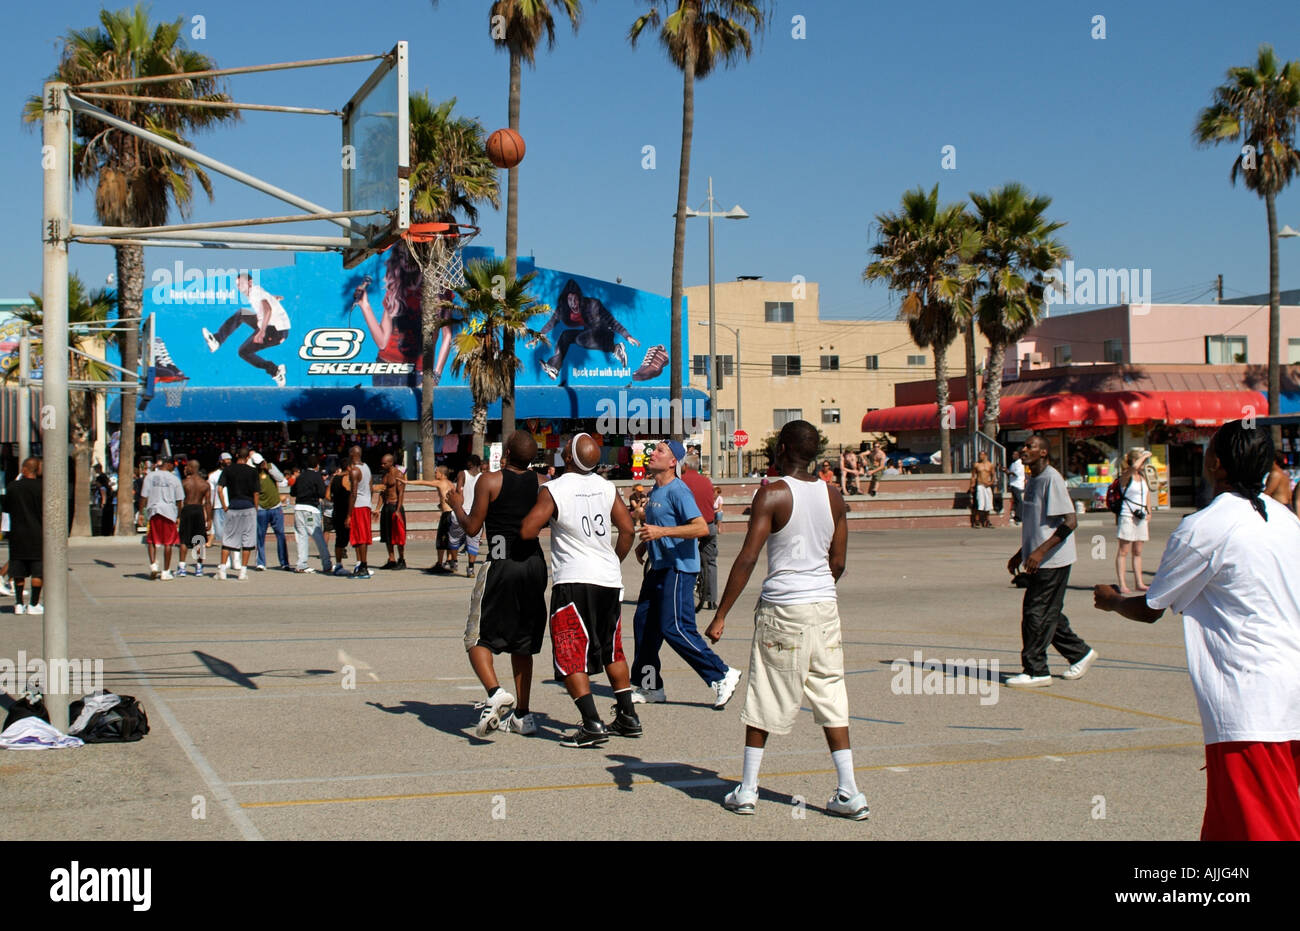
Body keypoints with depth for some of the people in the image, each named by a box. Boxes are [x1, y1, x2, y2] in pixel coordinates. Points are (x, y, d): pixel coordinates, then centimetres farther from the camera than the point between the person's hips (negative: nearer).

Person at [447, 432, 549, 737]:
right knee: (522, 643, 16)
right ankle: (522, 714, 18)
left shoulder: (489, 481, -7)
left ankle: (495, 693, -21)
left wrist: (456, 505, 13)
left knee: (477, 639, 4)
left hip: (501, 565, -5)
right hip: (535, 563, 5)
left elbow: (472, 528, -4)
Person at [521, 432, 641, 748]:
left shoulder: (553, 490, -9)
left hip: (574, 580, -6)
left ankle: (592, 724, -12)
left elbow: (527, 531, -13)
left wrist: (546, 520, 9)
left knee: (570, 656, -1)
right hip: (610, 579, 6)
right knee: (612, 650, 20)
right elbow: (628, 530, 7)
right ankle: (628, 717, 23)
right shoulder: (607, 487, 6)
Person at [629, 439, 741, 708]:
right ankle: (651, 686, 18)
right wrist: (645, 542, 16)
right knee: (644, 623, 9)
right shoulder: (655, 493, 15)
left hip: (679, 568, -10)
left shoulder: (677, 490, -14)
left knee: (675, 628, -13)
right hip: (659, 567, 10)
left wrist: (661, 532, -28)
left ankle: (723, 675, -4)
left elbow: (702, 527, -24)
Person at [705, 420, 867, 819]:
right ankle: (849, 792, 7)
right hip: (825, 607, 4)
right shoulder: (833, 495, 5)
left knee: (762, 702, 7)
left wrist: (721, 616, -11)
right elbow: (838, 563, 10)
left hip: (781, 607, -4)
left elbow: (747, 559, -15)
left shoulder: (773, 494, -11)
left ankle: (747, 790, 13)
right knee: (829, 698, 10)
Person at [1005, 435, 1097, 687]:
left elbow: (1070, 522, -22)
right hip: (1038, 562, 9)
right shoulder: (1031, 480, 14)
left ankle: (1035, 671, 1)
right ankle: (1080, 653, 27)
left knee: (1036, 614, -6)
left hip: (1052, 562, -9)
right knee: (1048, 614, 14)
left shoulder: (1051, 479, -15)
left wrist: (1040, 551, -26)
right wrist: (1020, 554, 23)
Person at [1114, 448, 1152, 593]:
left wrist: (1148, 512, 14)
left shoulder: (1143, 476, 15)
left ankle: (1139, 583, 12)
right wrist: (1144, 455, -15)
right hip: (1127, 516, -7)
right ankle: (1122, 585, -6)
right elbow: (1134, 467, -30)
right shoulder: (1126, 476, -9)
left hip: (1141, 517, 7)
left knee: (1138, 552, 9)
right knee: (1124, 551, -5)